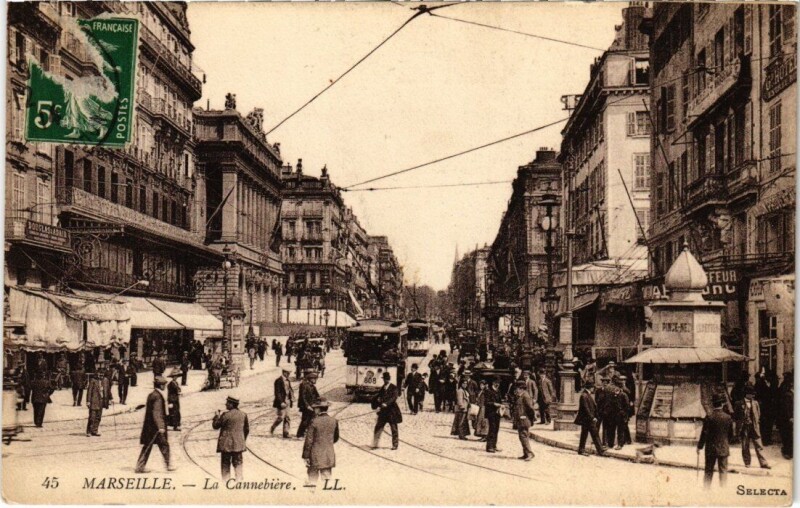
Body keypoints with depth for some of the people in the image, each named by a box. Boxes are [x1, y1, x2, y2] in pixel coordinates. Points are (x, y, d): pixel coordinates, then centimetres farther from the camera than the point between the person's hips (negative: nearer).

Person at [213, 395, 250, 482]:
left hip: (226, 444, -4)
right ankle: (239, 479, 7)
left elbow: (215, 425, -4)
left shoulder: (225, 415, -14)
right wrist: (243, 440, 22)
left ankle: (225, 481, 6)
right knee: (238, 462, 12)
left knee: (226, 463, 6)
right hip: (239, 444, 4)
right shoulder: (243, 415, 2)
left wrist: (217, 416, 10)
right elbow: (247, 429, 10)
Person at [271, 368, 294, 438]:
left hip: (287, 401, 8)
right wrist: (281, 402, -21)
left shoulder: (287, 381, 12)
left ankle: (286, 433, 9)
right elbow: (277, 393, -17)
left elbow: (290, 390, 18)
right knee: (281, 417, -7)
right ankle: (272, 428, 16)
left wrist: (292, 400, 7)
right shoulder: (278, 381, -13)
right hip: (282, 402, -8)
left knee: (287, 418, 6)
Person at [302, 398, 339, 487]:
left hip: (316, 456, -4)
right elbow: (336, 438, 11)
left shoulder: (314, 422, -15)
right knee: (326, 477, 11)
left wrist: (305, 456, -6)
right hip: (329, 455, 4)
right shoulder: (334, 421, -1)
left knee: (312, 477, 5)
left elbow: (309, 440, -13)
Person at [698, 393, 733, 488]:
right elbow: (731, 434, 4)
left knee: (709, 470, 8)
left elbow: (704, 433, -10)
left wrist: (699, 447, -1)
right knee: (723, 470, 8)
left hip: (711, 448, -1)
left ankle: (706, 488, 8)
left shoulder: (709, 417, -12)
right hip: (724, 448, 1)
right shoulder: (728, 417, -6)